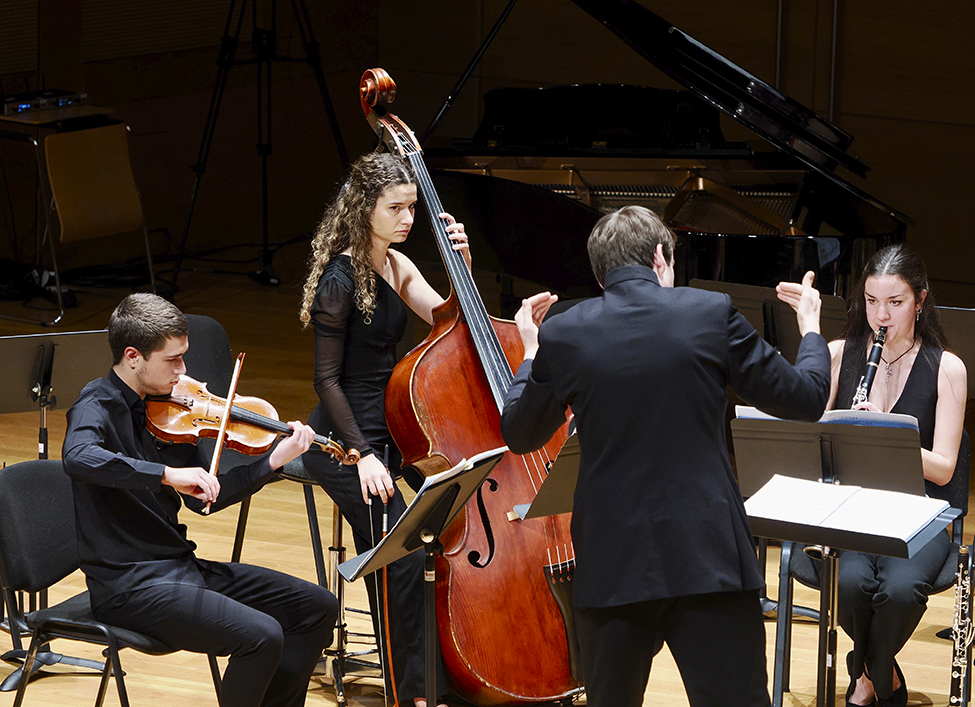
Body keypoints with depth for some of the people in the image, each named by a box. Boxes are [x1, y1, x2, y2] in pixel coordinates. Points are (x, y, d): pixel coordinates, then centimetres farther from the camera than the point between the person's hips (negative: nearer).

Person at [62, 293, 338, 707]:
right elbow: (78, 457, -39)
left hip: (180, 566, 9)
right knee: (261, 635, -26)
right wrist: (167, 473, -41)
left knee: (316, 607, 8)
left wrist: (275, 460, 2)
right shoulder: (98, 407, -14)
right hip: (129, 584, -9)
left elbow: (203, 499, 11)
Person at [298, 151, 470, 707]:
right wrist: (362, 454, -19)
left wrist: (463, 264, -9)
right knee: (402, 562, -18)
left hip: (393, 425, 8)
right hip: (346, 438, -8)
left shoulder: (397, 267, 9)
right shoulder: (340, 279, -14)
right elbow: (328, 378, -14)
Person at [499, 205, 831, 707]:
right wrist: (810, 330, 24)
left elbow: (519, 435, 14)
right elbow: (805, 399, 4)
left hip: (611, 565, 2)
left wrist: (531, 353, 30)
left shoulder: (562, 334, 0)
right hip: (709, 560, -2)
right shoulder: (713, 313, -4)